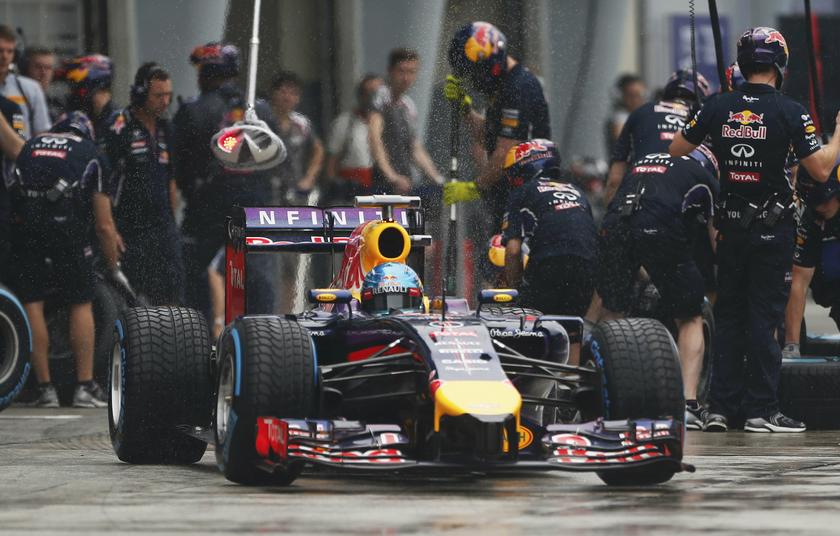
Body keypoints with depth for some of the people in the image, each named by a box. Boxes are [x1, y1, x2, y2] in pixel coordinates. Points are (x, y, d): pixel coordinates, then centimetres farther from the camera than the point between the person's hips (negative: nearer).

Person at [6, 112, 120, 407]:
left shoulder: (31, 145, 27)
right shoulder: (90, 154, 19)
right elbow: (104, 225, 15)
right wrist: (113, 264, 27)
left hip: (23, 227, 2)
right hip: (67, 228, -2)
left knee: (31, 304, 7)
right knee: (81, 305, 10)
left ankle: (44, 387, 6)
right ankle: (85, 386, 7)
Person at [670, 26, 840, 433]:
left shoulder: (718, 107, 0)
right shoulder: (788, 111, -11)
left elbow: (676, 150, 9)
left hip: (731, 226, 4)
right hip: (773, 227, -4)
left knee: (728, 316, 11)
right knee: (763, 317, 0)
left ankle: (720, 408, 10)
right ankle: (761, 410, -1)